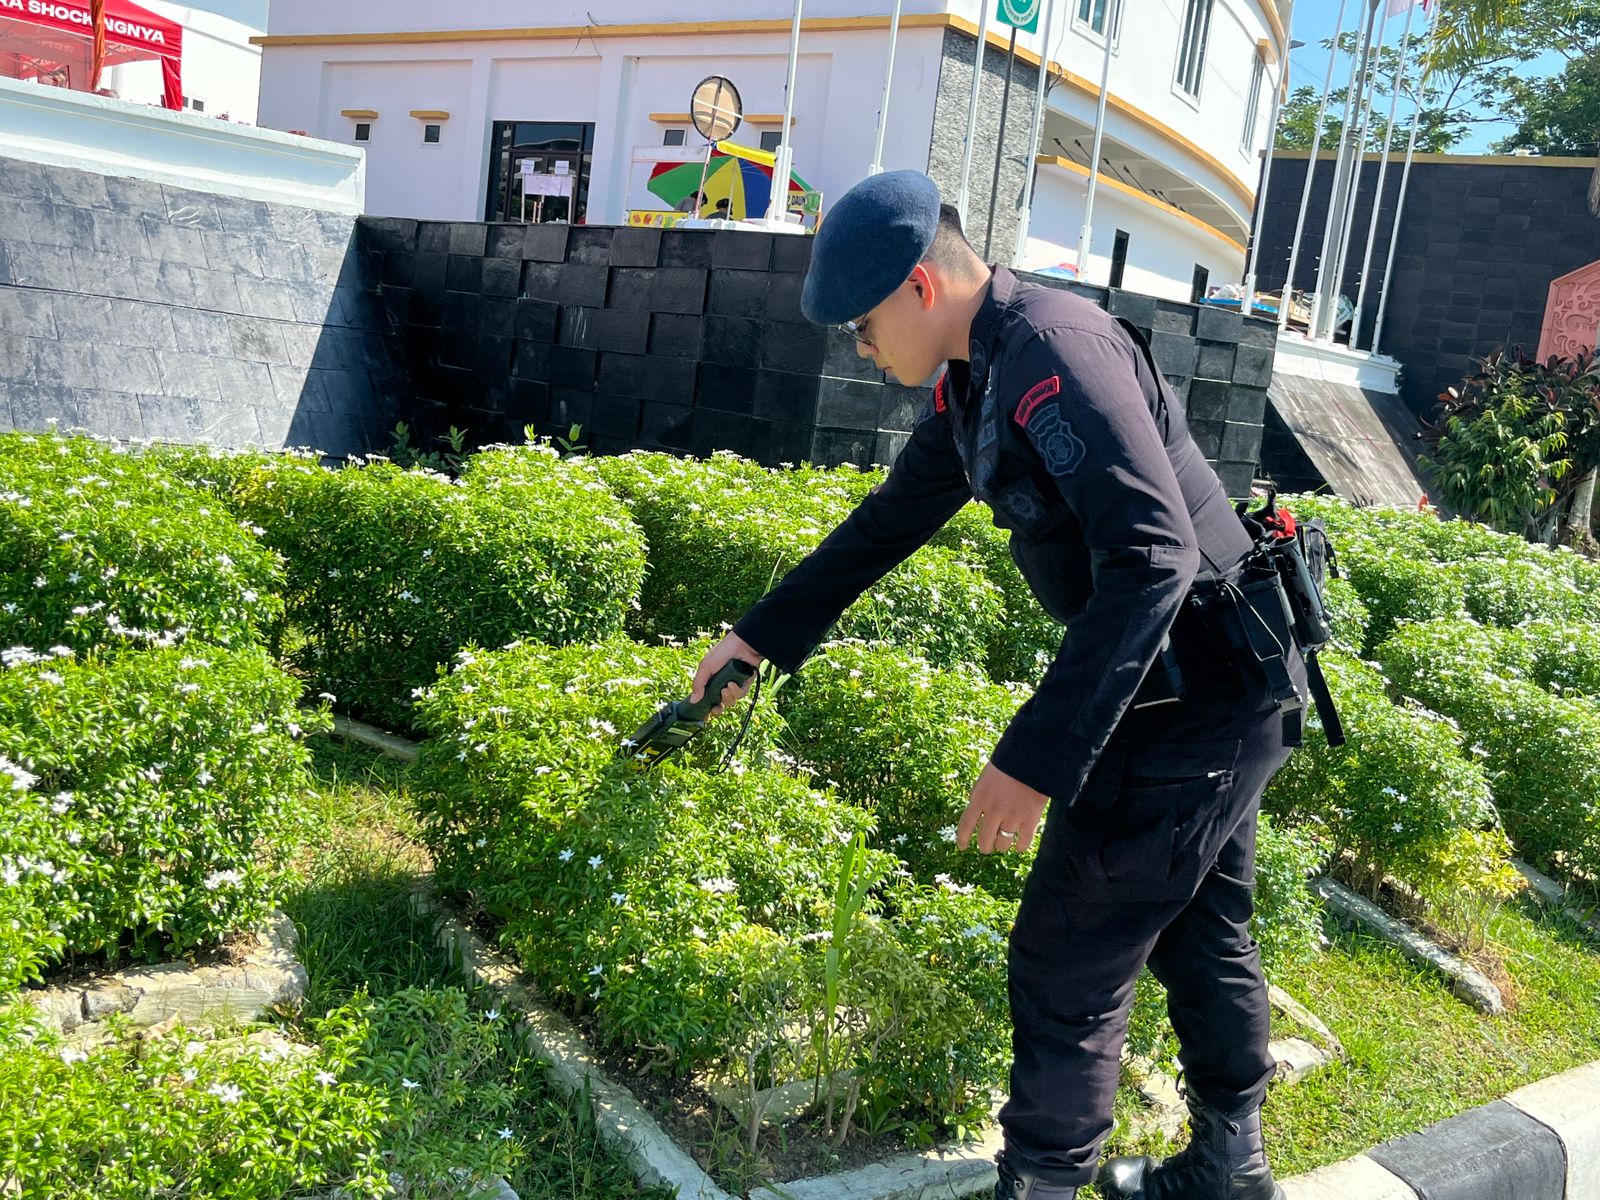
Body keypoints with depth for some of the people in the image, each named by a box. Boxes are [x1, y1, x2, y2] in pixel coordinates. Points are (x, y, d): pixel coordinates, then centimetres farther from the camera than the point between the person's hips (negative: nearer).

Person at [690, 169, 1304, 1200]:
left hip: (1188, 700, -10)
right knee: (1202, 935, 23)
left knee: (1066, 968, 1)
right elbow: (886, 524, 19)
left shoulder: (1055, 353, -24)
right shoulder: (975, 381, 9)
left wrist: (1038, 757, -33)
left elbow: (1155, 557, -32)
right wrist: (762, 634, 22)